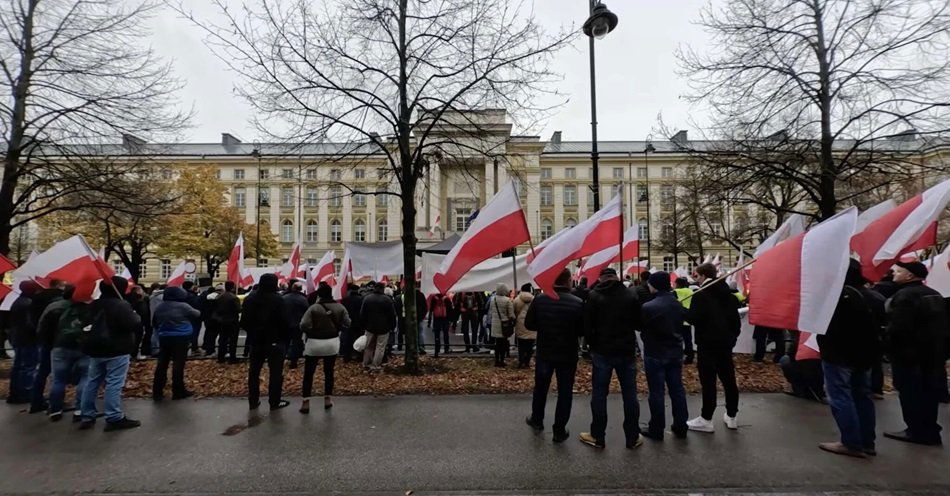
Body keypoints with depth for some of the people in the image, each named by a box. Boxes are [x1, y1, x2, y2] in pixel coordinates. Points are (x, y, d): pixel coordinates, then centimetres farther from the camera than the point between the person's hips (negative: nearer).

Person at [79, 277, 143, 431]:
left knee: (92, 382, 14)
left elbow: (87, 323, 25)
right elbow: (134, 323, -21)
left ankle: (87, 417, 20)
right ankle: (115, 418, -3)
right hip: (117, 350, -8)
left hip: (96, 349, 9)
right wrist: (135, 315, -3)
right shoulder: (121, 305, -17)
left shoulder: (94, 305, 12)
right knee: (114, 384, -6)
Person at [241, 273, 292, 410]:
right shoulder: (277, 299, -17)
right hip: (275, 342, -6)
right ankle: (274, 402, 8)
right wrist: (285, 339, -5)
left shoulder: (250, 299, 2)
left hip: (256, 341, 6)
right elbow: (285, 322, -17)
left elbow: (244, 322, 8)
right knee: (275, 372, 3)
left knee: (254, 372, 16)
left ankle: (253, 401, 24)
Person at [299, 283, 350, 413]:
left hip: (315, 343, -3)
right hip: (333, 343, 3)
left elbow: (304, 326, -21)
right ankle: (328, 399, 22)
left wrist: (311, 331, 0)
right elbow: (346, 324, -4)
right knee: (329, 372, 16)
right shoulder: (340, 307, -7)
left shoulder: (314, 308, -18)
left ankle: (306, 403, 11)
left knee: (308, 374, 9)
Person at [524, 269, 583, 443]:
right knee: (565, 392, 10)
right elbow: (583, 330, -8)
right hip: (568, 355, -2)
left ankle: (537, 419, 38)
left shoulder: (539, 300, -13)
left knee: (540, 387, 21)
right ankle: (559, 430, 15)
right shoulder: (578, 303, -16)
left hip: (544, 352, 2)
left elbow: (529, 324, -5)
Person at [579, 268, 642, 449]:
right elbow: (639, 322, 3)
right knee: (630, 395, 11)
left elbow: (587, 325, -8)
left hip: (602, 351, -2)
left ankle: (598, 437, 15)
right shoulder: (631, 294, -1)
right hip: (627, 351, 2)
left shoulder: (594, 296, -8)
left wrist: (593, 344, 7)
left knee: (599, 395, 7)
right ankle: (633, 438, 20)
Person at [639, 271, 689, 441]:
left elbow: (640, 327, -8)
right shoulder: (679, 304, 2)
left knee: (656, 392, 3)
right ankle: (680, 427, 24)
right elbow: (681, 325, 13)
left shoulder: (648, 307, -21)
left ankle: (656, 429, 12)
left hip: (655, 354, -6)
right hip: (676, 352, 6)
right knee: (677, 390, 14)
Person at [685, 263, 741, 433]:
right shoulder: (729, 295, 11)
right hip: (726, 342, 8)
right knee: (728, 379, 14)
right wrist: (733, 336, 24)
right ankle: (732, 416, 24)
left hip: (708, 343, -8)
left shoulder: (701, 295, -14)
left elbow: (693, 318, -21)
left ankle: (706, 419, 3)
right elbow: (736, 319, 16)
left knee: (708, 381, -3)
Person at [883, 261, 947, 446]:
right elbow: (941, 326, 20)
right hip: (934, 352, 10)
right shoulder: (935, 295, 14)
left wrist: (886, 342, -9)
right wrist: (939, 348, 26)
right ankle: (929, 431, 22)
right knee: (928, 392, 15)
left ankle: (918, 431, 4)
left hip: (909, 353, -10)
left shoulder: (904, 295, -19)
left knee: (911, 393, -1)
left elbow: (897, 327, -24)